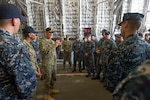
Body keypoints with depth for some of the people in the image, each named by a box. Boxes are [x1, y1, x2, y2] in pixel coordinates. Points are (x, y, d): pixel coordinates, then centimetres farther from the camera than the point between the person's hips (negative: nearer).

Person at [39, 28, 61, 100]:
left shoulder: (52, 41, 15)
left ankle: (51, 89, 39)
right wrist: (54, 46, -26)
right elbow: (43, 51, -25)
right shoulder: (42, 41, -8)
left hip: (54, 63, 8)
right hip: (47, 63, -8)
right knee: (48, 79, 0)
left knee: (53, 78, 19)